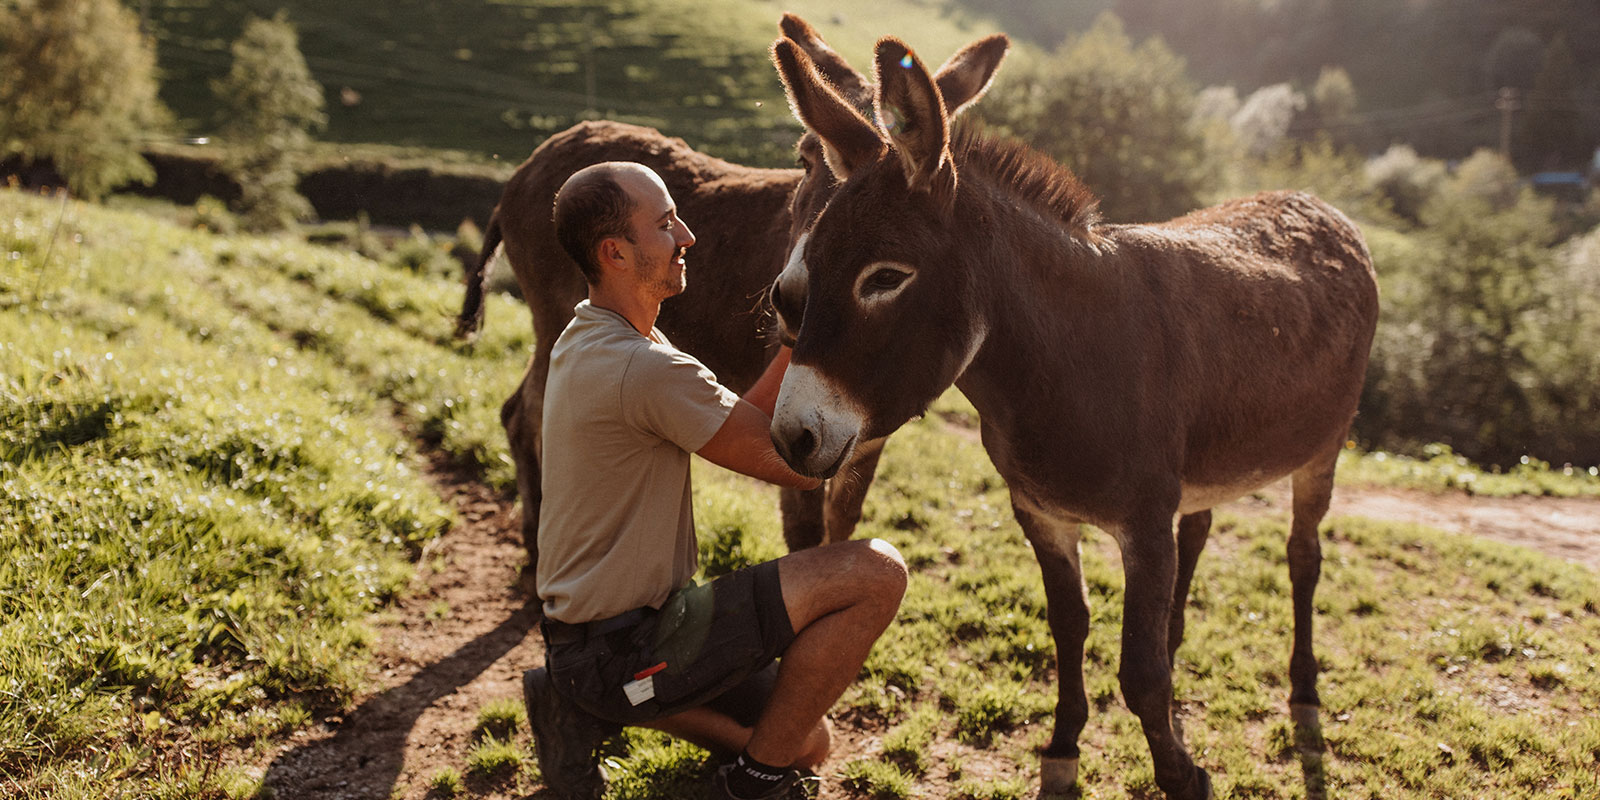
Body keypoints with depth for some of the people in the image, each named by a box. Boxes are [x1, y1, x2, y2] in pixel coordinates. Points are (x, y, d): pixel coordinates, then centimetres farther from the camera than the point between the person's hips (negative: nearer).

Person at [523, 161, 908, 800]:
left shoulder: (586, 337, 7)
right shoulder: (650, 369, -25)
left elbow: (742, 422, 8)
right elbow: (801, 465, -17)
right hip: (624, 648, -10)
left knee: (807, 745, 23)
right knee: (877, 572, -18)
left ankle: (592, 711, 16)